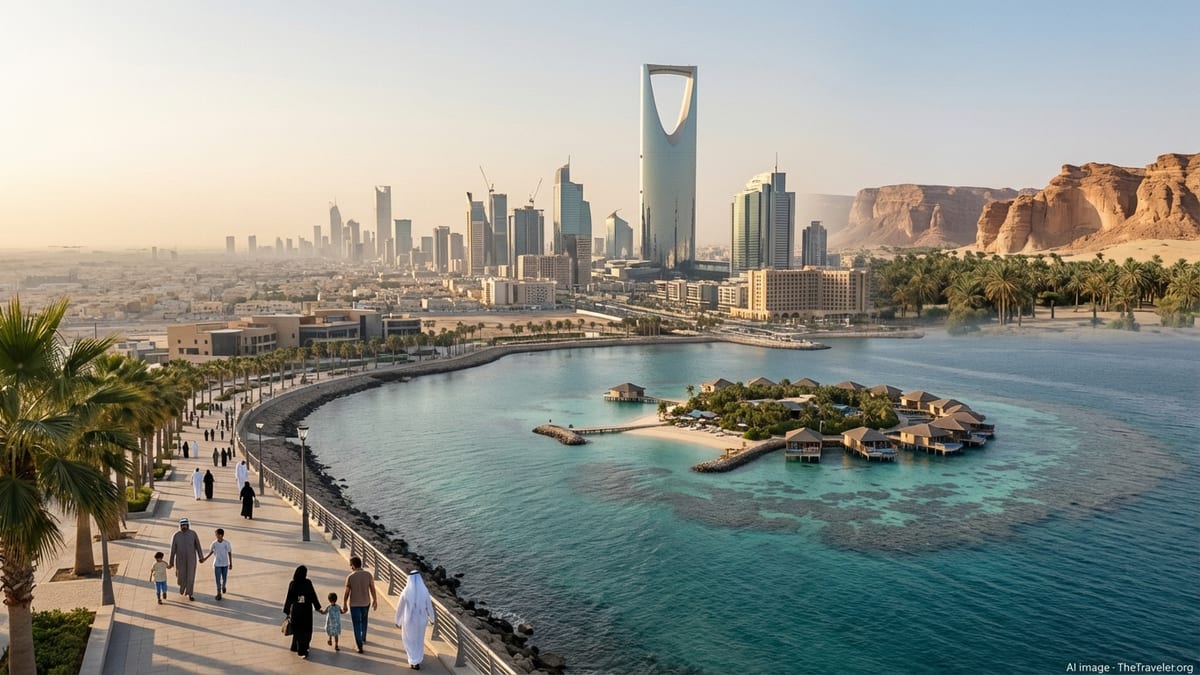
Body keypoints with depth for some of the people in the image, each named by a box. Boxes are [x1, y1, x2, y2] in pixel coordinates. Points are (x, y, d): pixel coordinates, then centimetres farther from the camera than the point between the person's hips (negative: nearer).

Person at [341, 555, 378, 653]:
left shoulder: (350, 576, -17)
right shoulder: (368, 574, -10)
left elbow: (346, 592, -11)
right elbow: (372, 589, -2)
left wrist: (344, 604, 1)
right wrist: (375, 600, 11)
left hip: (354, 604, -3)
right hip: (366, 602, 3)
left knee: (357, 625, 7)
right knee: (364, 621, 27)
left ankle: (360, 647, 7)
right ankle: (363, 639, 42)